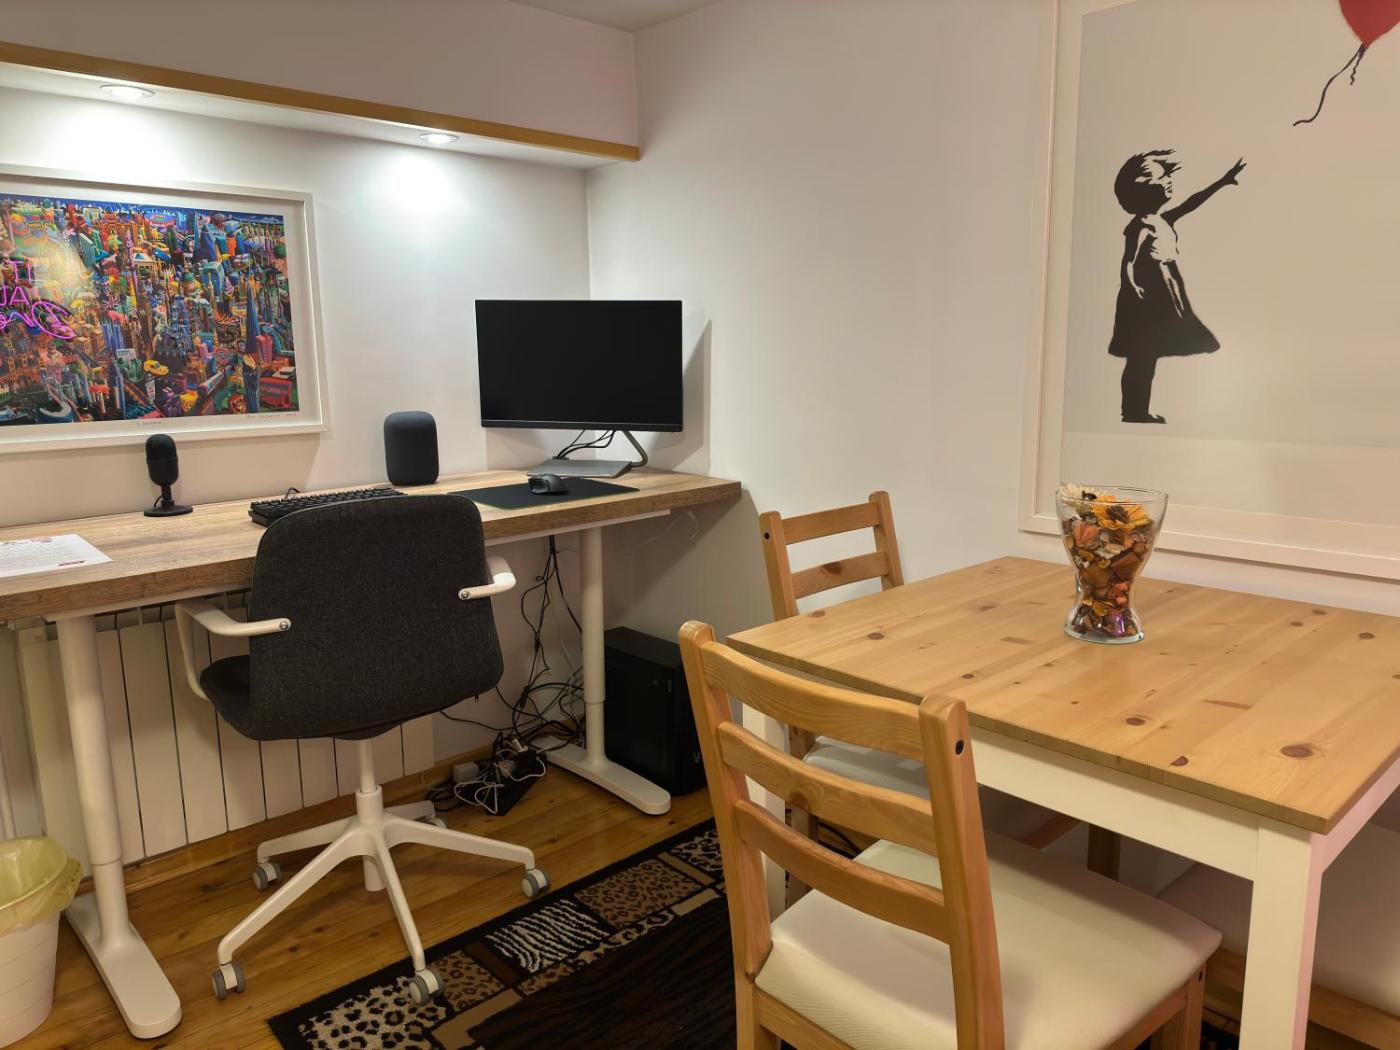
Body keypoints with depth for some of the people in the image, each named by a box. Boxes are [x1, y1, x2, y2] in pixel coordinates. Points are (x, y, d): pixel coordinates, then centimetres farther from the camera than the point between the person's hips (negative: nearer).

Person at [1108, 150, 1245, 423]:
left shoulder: (1164, 220, 9)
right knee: (1140, 361, -3)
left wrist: (1224, 181, 23)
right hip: (1144, 304, -9)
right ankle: (1133, 413, 3)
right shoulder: (1140, 228, -16)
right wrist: (1134, 291, -31)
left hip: (1161, 302, 9)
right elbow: (1127, 266, -20)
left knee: (1148, 360, 11)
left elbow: (1192, 202, 22)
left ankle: (1140, 412, 17)